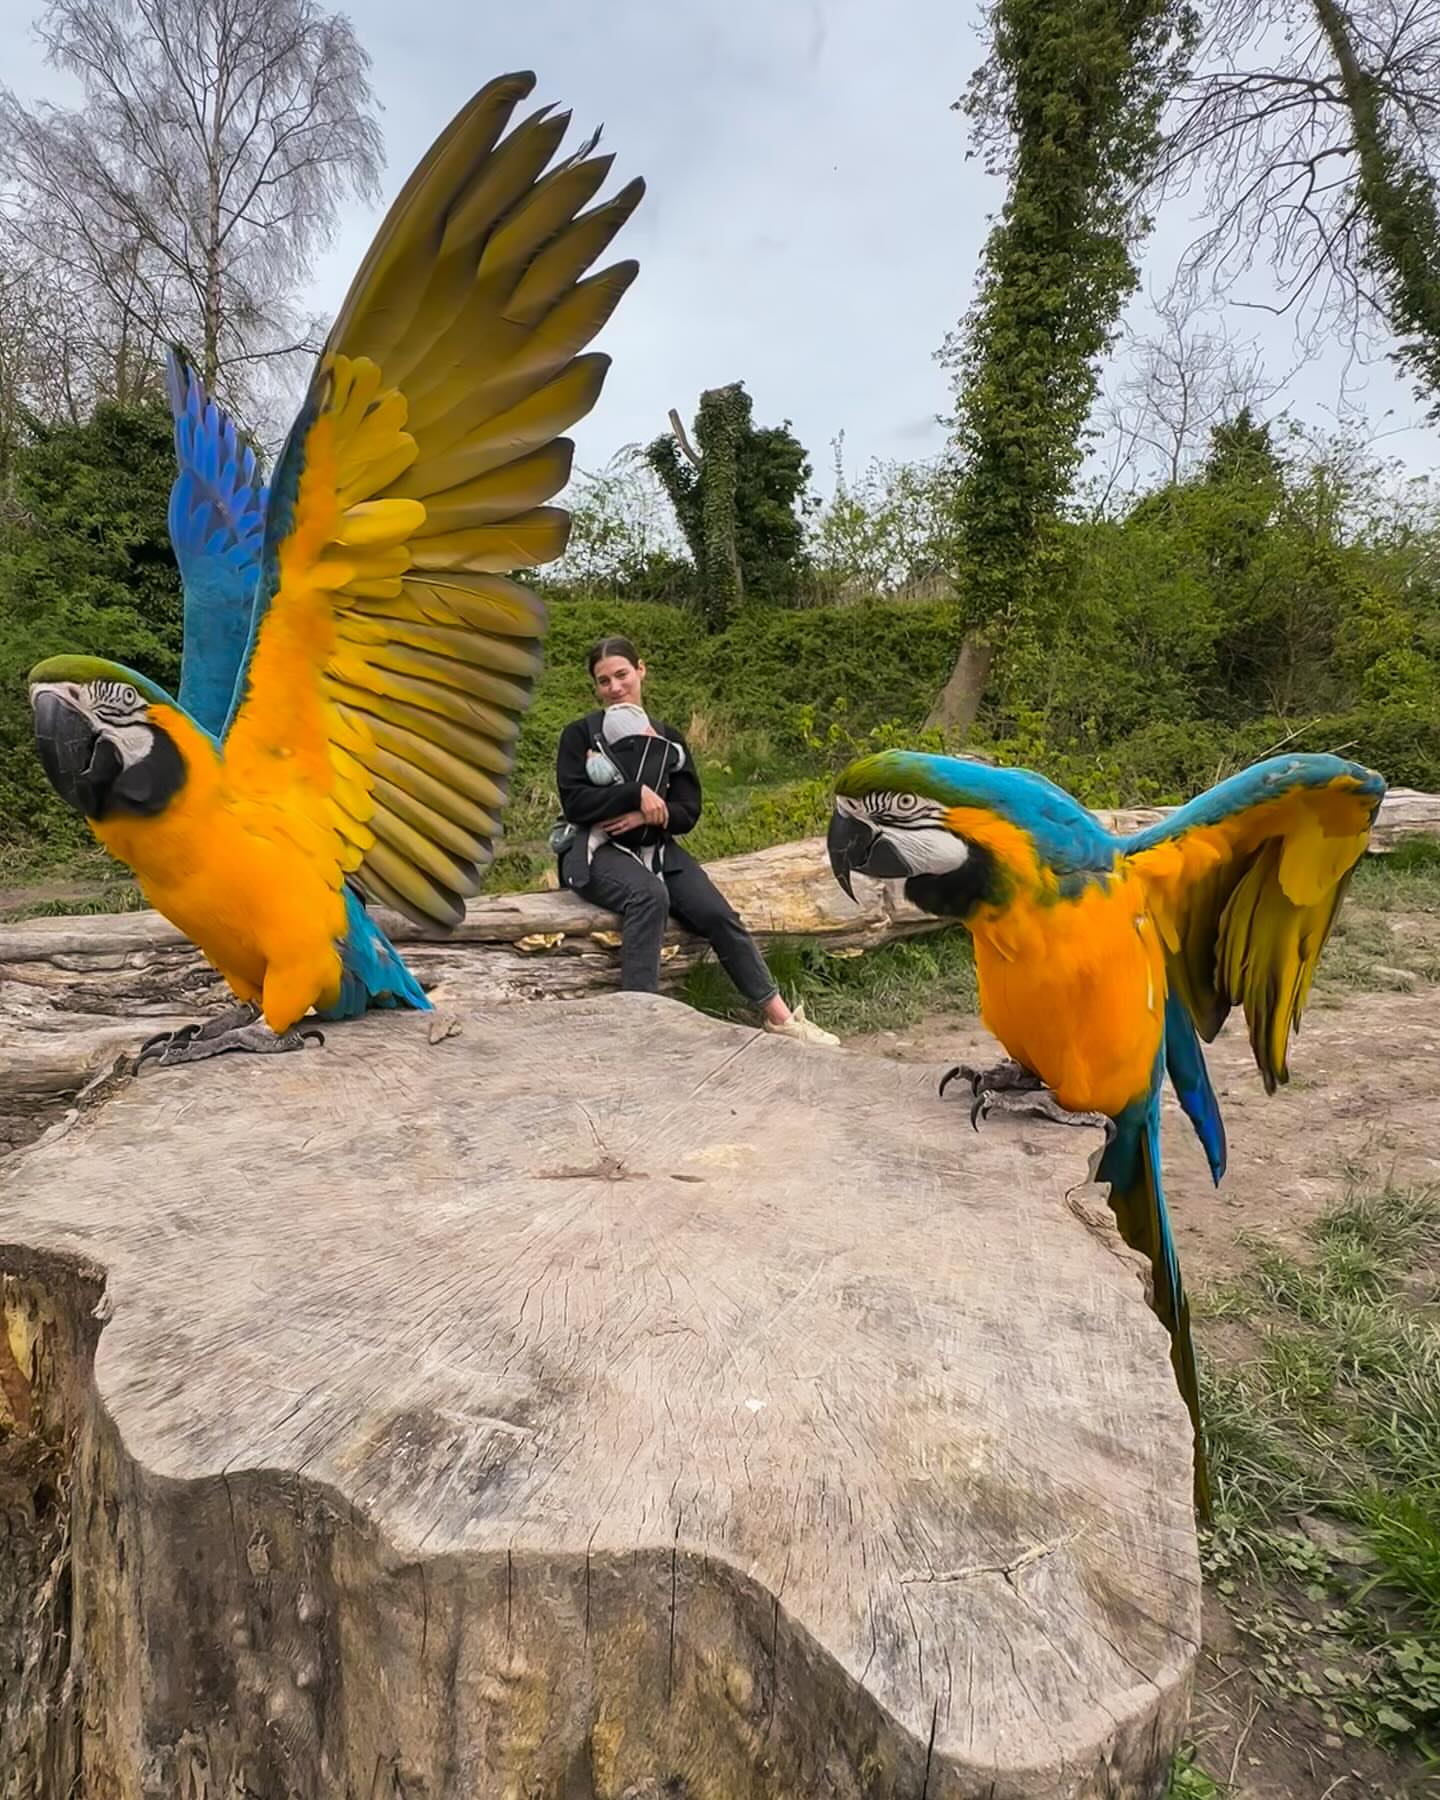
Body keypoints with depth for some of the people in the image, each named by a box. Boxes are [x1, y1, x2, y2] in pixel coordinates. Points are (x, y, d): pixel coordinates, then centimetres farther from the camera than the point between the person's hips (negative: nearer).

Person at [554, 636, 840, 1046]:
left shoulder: (668, 739, 12)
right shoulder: (580, 734, 2)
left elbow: (688, 811, 5)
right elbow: (574, 802, -10)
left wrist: (647, 815, -14)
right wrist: (637, 793, -16)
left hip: (657, 850, 4)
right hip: (597, 851, -4)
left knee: (716, 912, -18)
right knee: (649, 894, -37)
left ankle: (778, 1014, -10)